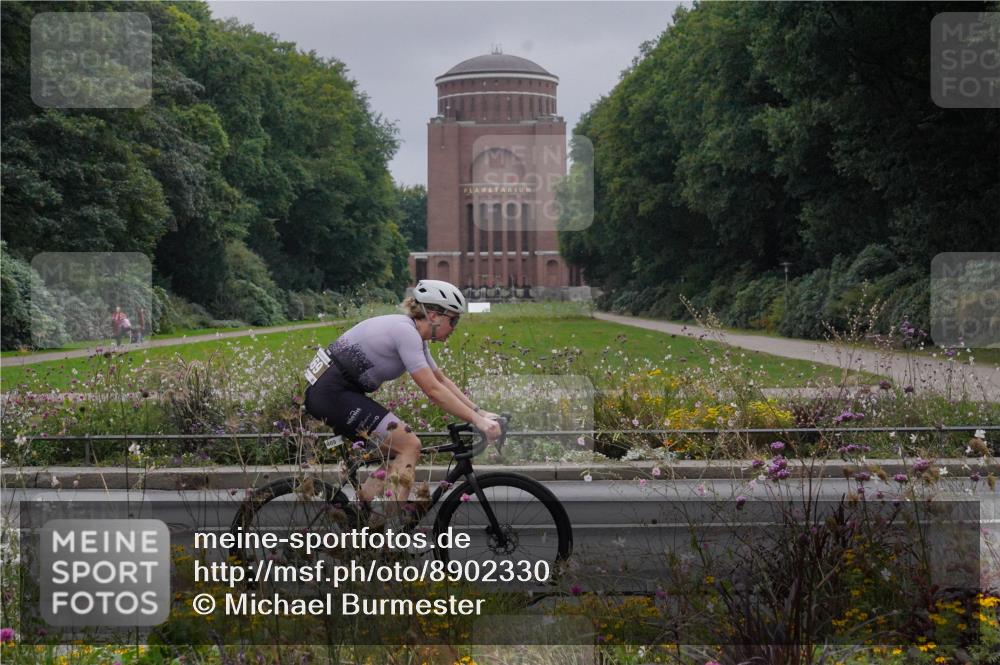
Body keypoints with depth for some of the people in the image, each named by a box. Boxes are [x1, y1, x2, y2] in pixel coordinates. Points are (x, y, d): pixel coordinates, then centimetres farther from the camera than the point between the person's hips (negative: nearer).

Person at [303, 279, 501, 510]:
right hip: (333, 393, -10)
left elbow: (442, 380, 19)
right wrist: (477, 420, -17)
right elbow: (434, 391, -20)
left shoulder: (413, 334, 13)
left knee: (394, 450, 11)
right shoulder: (406, 333, -17)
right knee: (409, 445, -12)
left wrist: (479, 412, 12)